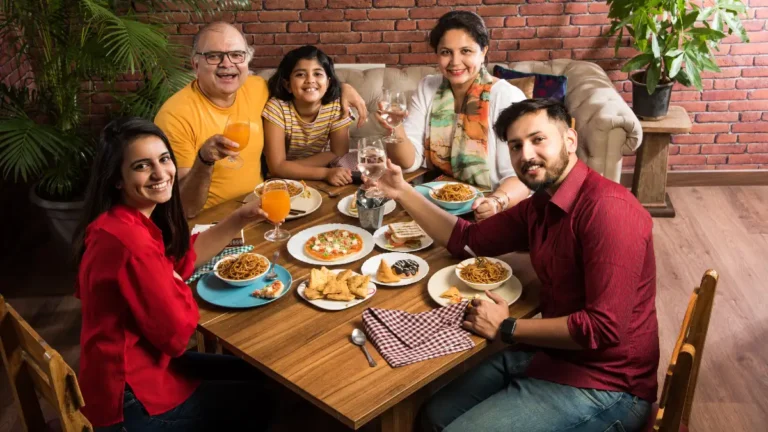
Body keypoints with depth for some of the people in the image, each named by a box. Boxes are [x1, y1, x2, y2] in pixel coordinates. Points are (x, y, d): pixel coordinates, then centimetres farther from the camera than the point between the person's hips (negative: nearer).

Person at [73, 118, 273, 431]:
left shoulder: (125, 222, 1)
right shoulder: (130, 240, -31)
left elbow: (183, 257, 12)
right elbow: (176, 331, -25)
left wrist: (241, 218, 1)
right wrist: (177, 283, -5)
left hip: (131, 368, 9)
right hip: (133, 402, -9)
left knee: (258, 373, 21)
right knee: (265, 396, 9)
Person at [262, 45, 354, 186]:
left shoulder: (337, 107, -12)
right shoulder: (276, 107, -18)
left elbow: (339, 154, -11)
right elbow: (277, 167, -22)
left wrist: (290, 168, -21)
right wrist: (326, 173, -33)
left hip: (319, 182, 5)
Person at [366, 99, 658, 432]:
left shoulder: (607, 208, -24)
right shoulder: (541, 205, 7)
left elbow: (605, 327, -29)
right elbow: (467, 238, 18)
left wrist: (507, 329, -18)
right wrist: (402, 192, 9)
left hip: (602, 386, -9)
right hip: (550, 354, 9)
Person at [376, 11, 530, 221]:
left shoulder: (507, 98, -9)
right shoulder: (427, 88, 4)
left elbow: (519, 176, -14)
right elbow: (409, 162, 2)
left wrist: (497, 202, -34)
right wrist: (396, 130, -18)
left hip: (481, 212, -3)